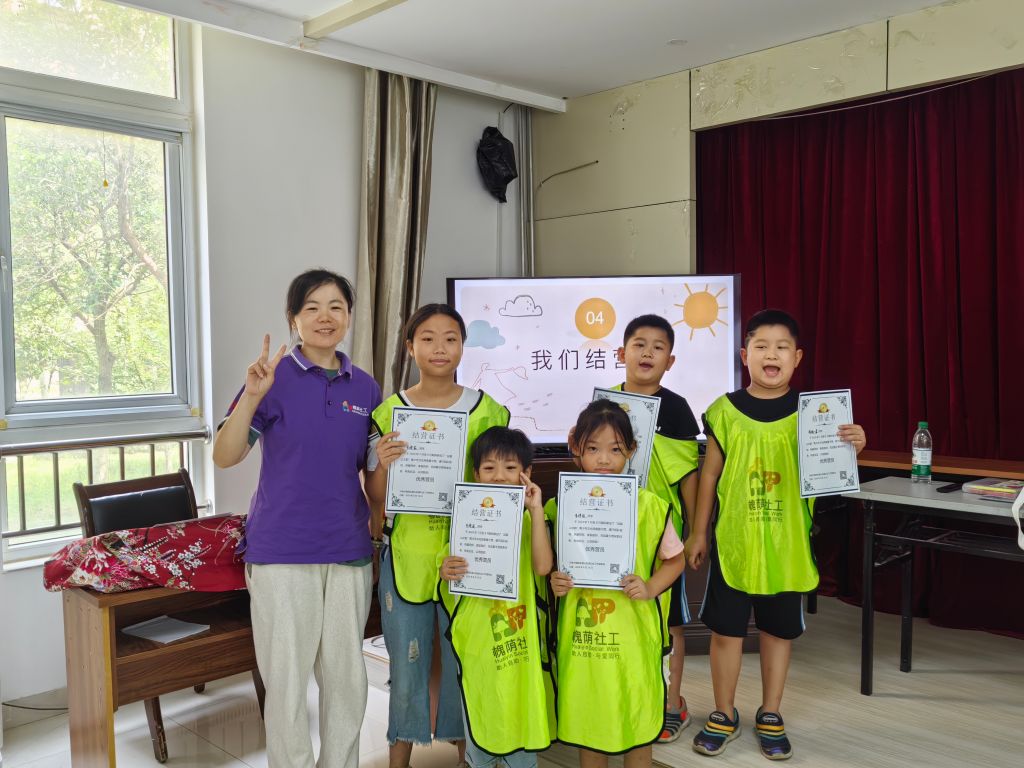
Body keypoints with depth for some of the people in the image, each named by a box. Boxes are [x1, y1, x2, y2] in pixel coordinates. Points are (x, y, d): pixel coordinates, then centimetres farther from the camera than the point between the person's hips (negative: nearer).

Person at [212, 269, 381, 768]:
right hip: (283, 550, -4)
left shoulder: (364, 388, 7)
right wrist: (251, 396, -27)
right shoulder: (275, 377, -5)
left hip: (349, 549, 4)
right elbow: (225, 457, -13)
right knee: (287, 679, 6)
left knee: (347, 676, 14)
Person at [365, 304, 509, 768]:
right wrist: (383, 464, -17)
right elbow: (375, 497, 2)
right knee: (406, 661, 11)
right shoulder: (388, 412, 0)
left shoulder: (488, 411, -1)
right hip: (406, 554, 0)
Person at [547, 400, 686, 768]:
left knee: (636, 723, 12)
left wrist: (650, 587, -13)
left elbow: (674, 560, 4)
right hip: (579, 636, 2)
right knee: (585, 722, 15)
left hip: (632, 636, -1)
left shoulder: (648, 506, -8)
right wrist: (553, 582, -11)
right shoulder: (560, 506, -3)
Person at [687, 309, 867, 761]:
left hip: (787, 545, 1)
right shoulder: (725, 411, -4)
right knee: (726, 629, 8)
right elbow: (710, 474, 3)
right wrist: (698, 532, 5)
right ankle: (724, 715, 27)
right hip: (733, 541, 0)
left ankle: (770, 716, 32)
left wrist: (851, 449, -21)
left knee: (778, 629, 14)